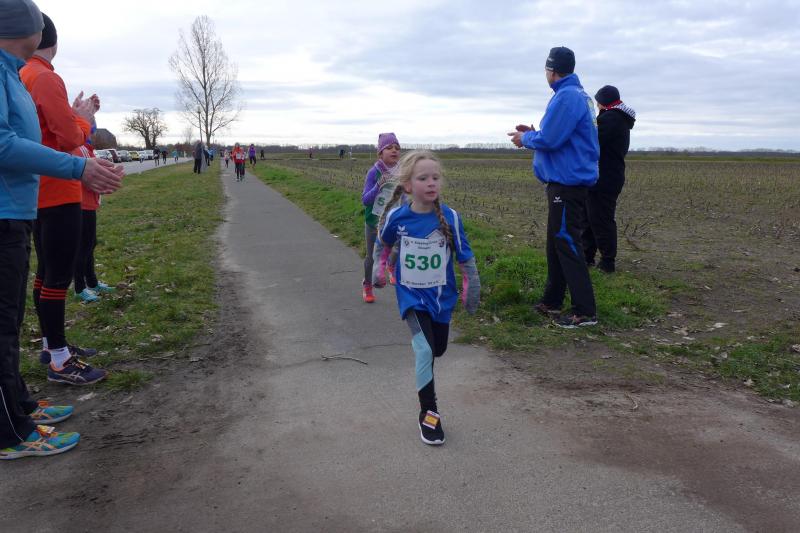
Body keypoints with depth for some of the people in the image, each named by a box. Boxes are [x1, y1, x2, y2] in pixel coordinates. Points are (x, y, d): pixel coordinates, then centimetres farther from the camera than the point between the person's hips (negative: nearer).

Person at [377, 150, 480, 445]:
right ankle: (428, 412, -2)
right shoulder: (396, 217, -15)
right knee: (424, 350, -16)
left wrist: (471, 289, -3)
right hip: (411, 294, -2)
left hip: (441, 295, 2)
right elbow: (384, 243, 8)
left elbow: (465, 257, -6)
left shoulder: (450, 217, -16)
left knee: (438, 349, 17)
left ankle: (422, 360, 54)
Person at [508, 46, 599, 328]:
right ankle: (552, 302, 25)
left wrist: (525, 139, -2)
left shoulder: (567, 97, -16)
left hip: (567, 184, -11)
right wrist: (532, 132, 14)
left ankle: (585, 311, -4)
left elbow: (549, 139, -21)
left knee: (566, 244, -8)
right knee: (557, 242, 15)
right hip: (566, 181, 11)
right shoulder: (577, 94, 17)